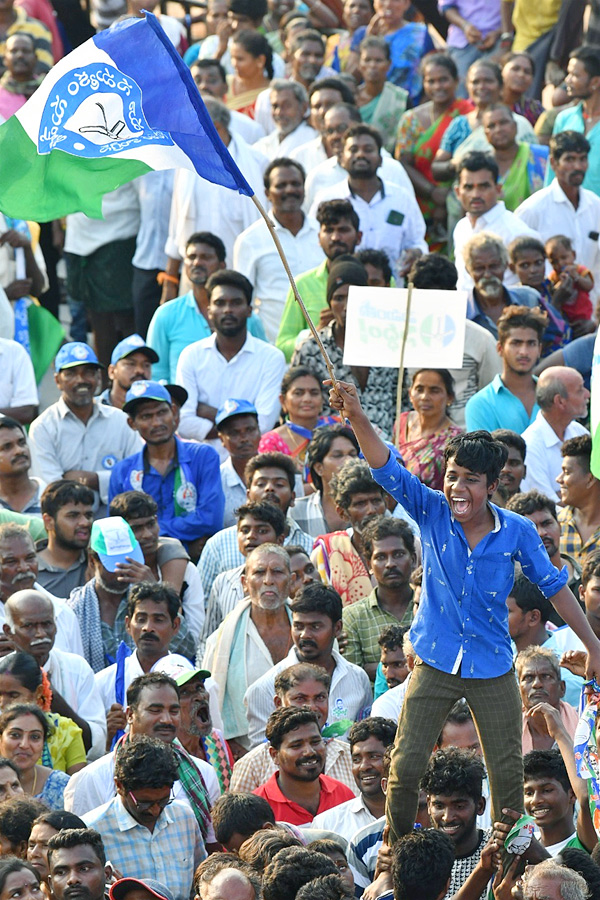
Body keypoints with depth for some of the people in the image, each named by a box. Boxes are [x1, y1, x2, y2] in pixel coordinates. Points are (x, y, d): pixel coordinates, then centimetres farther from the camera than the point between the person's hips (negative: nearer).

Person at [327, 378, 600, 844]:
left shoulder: (517, 533, -7)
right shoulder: (432, 512, -7)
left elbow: (553, 585, 4)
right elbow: (387, 468, -18)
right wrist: (357, 416, -36)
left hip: (493, 668, 0)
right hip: (435, 663, 0)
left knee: (508, 774, 5)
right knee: (405, 768, -5)